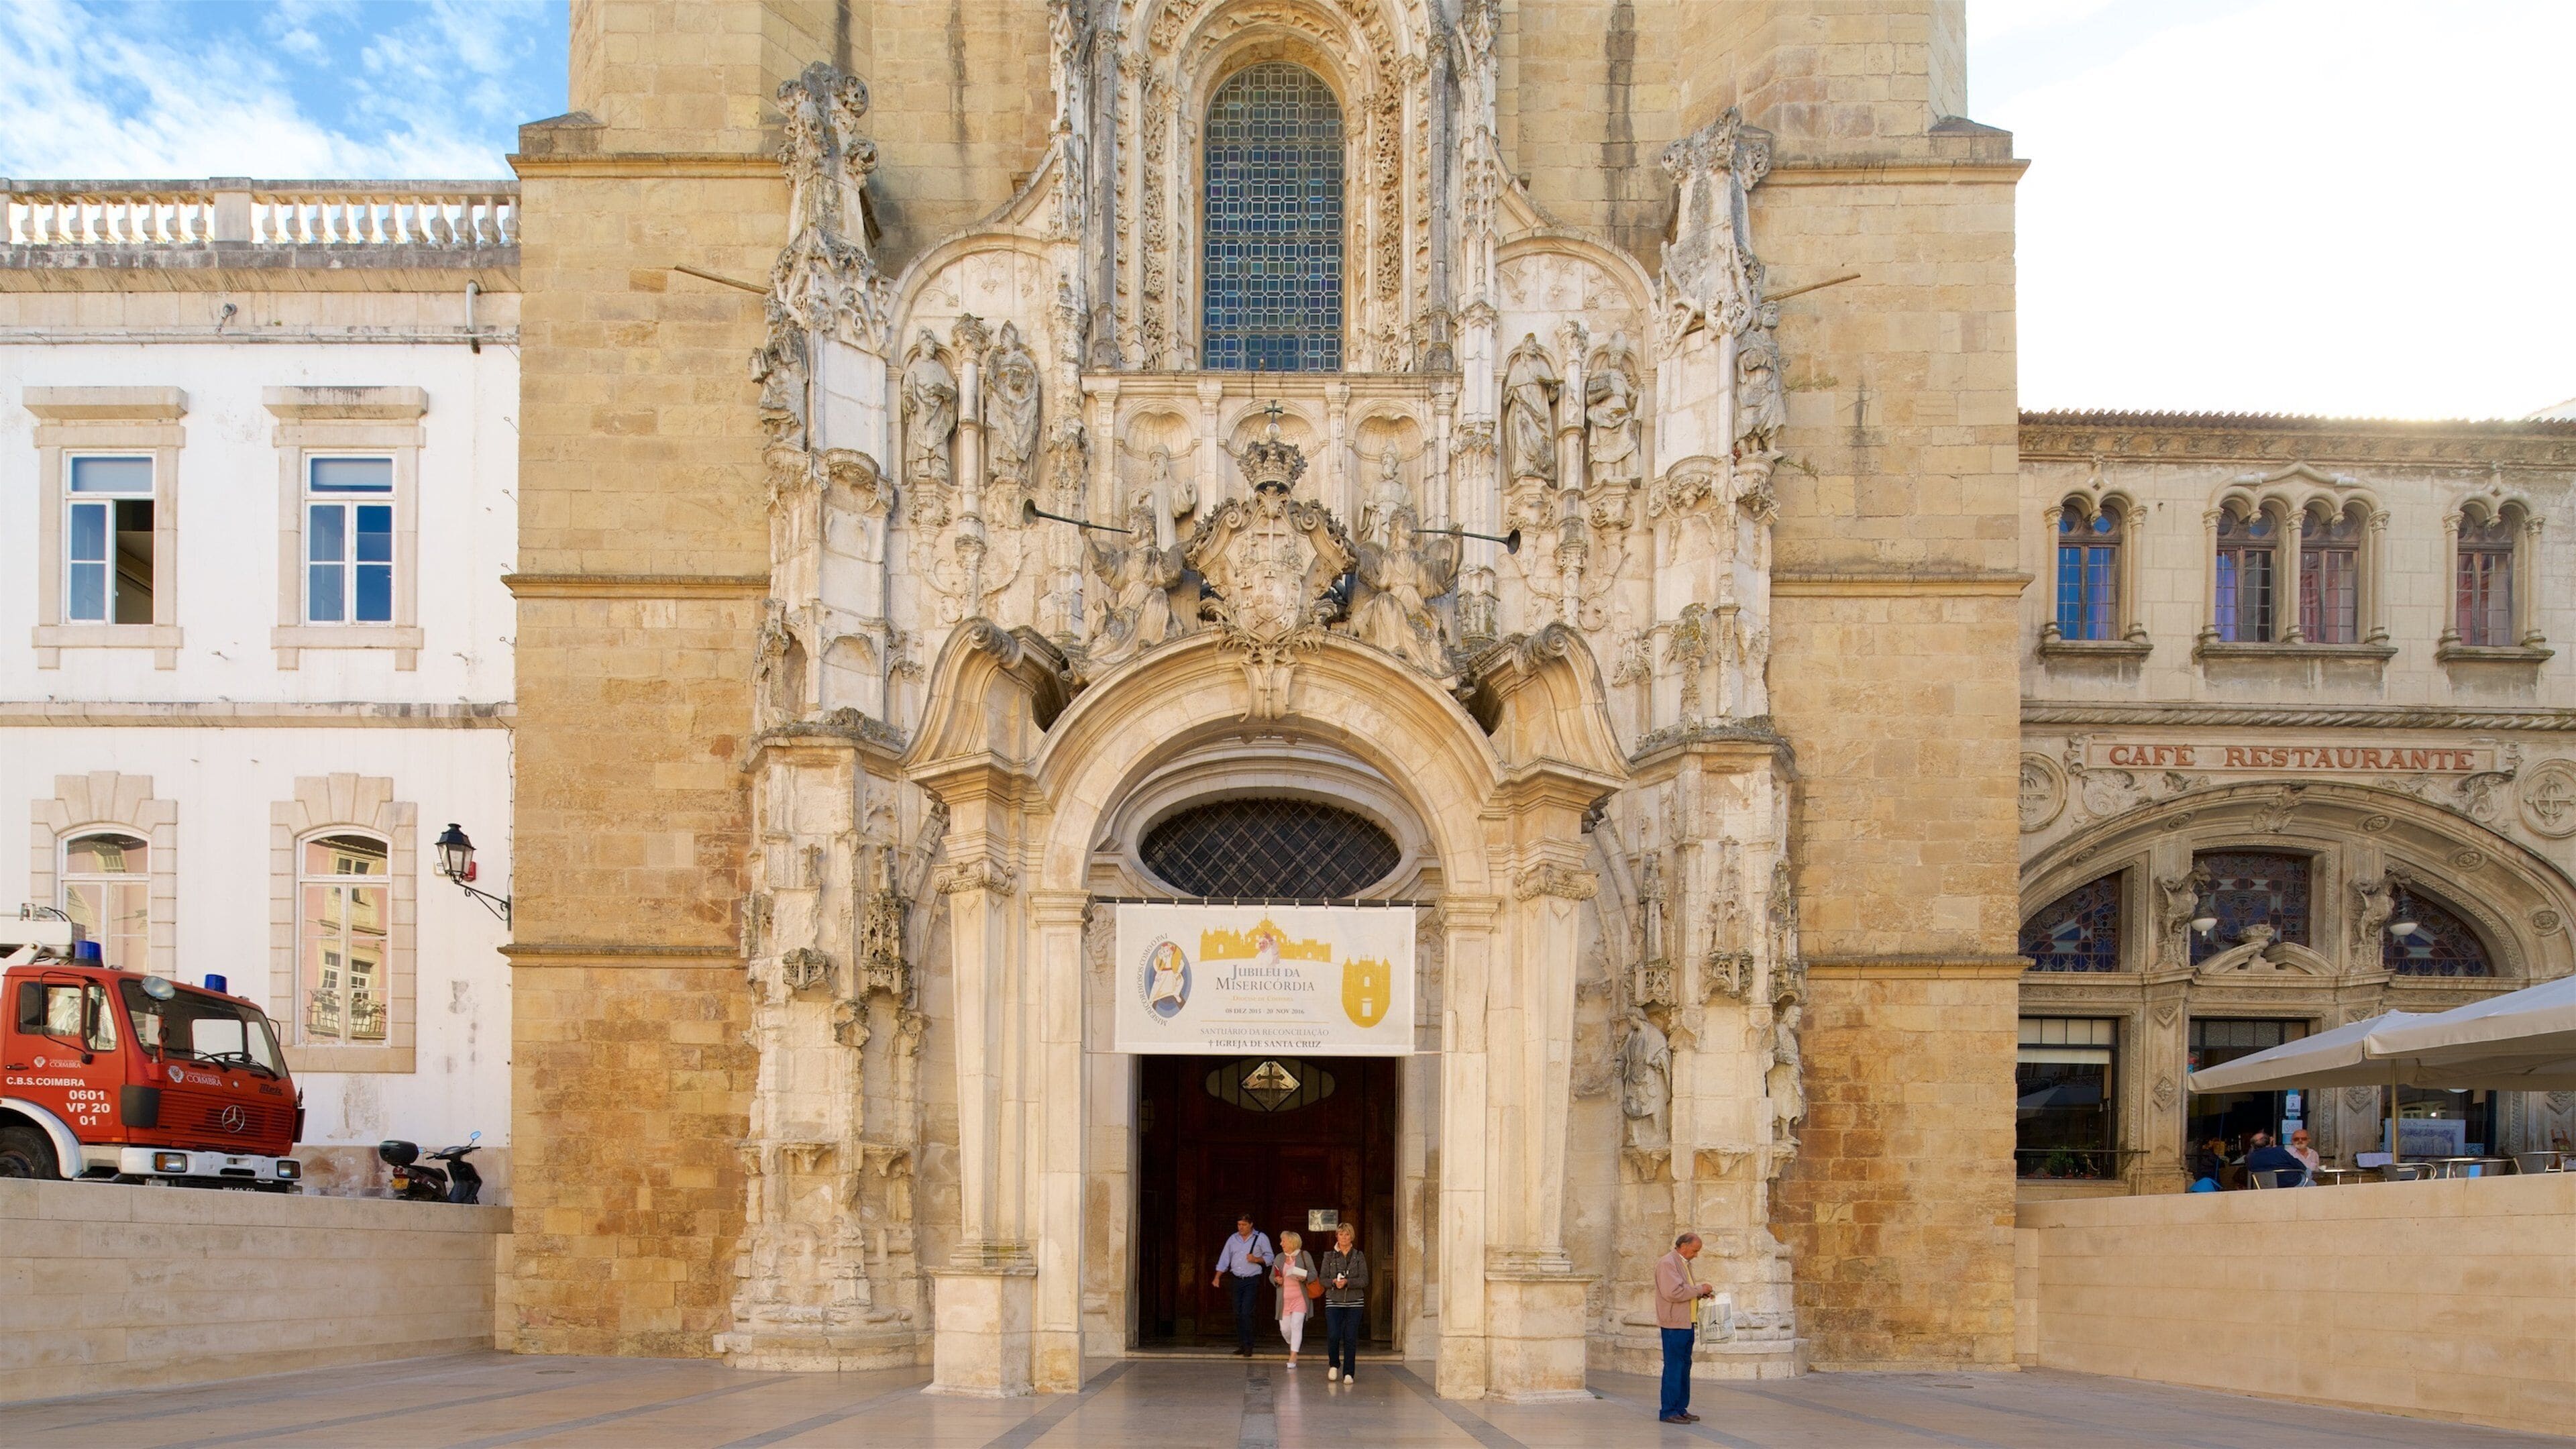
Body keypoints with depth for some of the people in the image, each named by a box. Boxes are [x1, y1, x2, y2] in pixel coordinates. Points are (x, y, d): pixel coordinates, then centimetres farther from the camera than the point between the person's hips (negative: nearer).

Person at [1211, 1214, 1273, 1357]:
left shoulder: (1261, 1238, 1)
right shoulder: (1233, 1239, 12)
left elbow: (1269, 1258, 2)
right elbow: (1224, 1260, 12)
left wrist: (1256, 1259, -15)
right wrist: (1217, 1277, 5)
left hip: (1252, 1281, -5)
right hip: (1236, 1280, 5)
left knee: (1246, 1313, -13)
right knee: (1237, 1314, 4)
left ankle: (1248, 1347, -7)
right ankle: (1241, 1345, 11)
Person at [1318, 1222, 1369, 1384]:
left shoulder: (1359, 1256, 6)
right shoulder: (1329, 1256, 7)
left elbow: (1364, 1280, -2)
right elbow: (1323, 1279, 4)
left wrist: (1347, 1282, -17)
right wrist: (1334, 1282, -16)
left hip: (1355, 1302, 0)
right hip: (1334, 1302, 0)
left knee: (1351, 1338, -4)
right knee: (1333, 1336, -11)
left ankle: (1349, 1373, 5)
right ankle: (1334, 1365, 16)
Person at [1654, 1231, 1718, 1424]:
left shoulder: (1685, 1263, 19)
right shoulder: (1667, 1263, -13)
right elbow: (1674, 1292, -22)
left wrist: (1702, 1293, 12)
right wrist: (1699, 1289, -14)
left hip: (1687, 1324, 10)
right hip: (1674, 1324, -10)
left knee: (1684, 1367, 12)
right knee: (1674, 1368, -8)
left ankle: (1681, 1408, 17)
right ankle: (1669, 1411, -4)